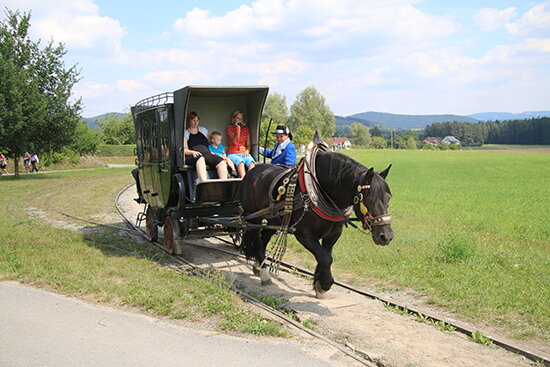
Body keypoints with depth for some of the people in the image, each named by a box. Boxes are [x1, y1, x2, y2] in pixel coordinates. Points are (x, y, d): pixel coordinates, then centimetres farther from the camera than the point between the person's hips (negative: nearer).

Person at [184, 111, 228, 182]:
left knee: (222, 162, -27)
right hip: (192, 157, -4)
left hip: (206, 153, 4)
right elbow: (184, 150, 4)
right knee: (200, 159, -43)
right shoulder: (185, 133, 15)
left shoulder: (204, 130, 29)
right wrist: (193, 152, -17)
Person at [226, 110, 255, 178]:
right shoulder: (230, 128, 7)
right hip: (232, 154, -3)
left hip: (243, 153, 3)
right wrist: (238, 128, -8)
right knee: (240, 161, -38)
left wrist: (247, 151, -4)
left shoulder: (246, 129, 19)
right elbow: (235, 142, -8)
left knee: (251, 161, -33)